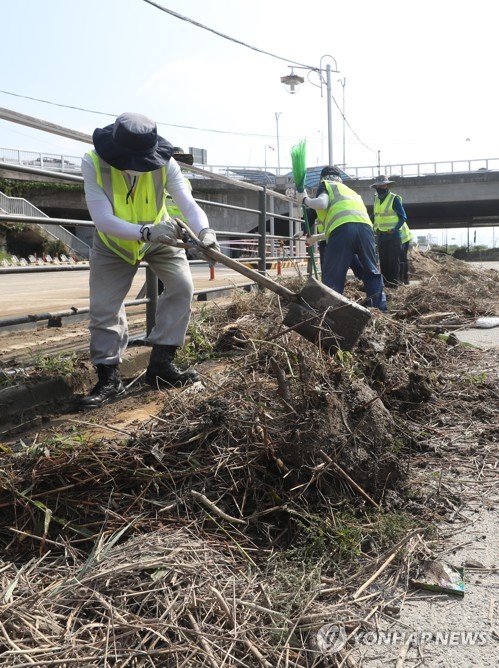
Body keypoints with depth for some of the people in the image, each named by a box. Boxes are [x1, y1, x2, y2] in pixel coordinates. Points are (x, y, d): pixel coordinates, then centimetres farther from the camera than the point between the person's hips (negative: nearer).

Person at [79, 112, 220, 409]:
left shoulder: (164, 163, -26)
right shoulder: (93, 164, -30)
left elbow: (188, 203, -34)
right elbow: (103, 218, -37)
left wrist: (204, 231, -56)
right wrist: (145, 231, -53)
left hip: (161, 238, 1)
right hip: (113, 243, -1)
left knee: (183, 286, -12)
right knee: (104, 309, -4)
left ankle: (161, 364, -3)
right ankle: (109, 379, 6)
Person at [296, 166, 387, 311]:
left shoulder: (326, 185, 23)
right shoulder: (350, 191, 41)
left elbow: (322, 203, 1)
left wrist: (304, 199, 20)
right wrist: (317, 237, 48)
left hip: (342, 228, -5)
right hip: (365, 227, 5)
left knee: (332, 276, 1)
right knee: (372, 272, 16)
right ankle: (380, 309, 18)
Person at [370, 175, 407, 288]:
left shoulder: (394, 198, -7)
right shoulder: (376, 199, 12)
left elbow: (403, 217, -7)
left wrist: (394, 230, -18)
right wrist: (375, 228, 8)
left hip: (393, 236, -6)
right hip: (381, 236, 7)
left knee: (393, 260, -4)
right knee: (383, 260, 9)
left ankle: (394, 282, -1)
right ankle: (385, 281, 15)